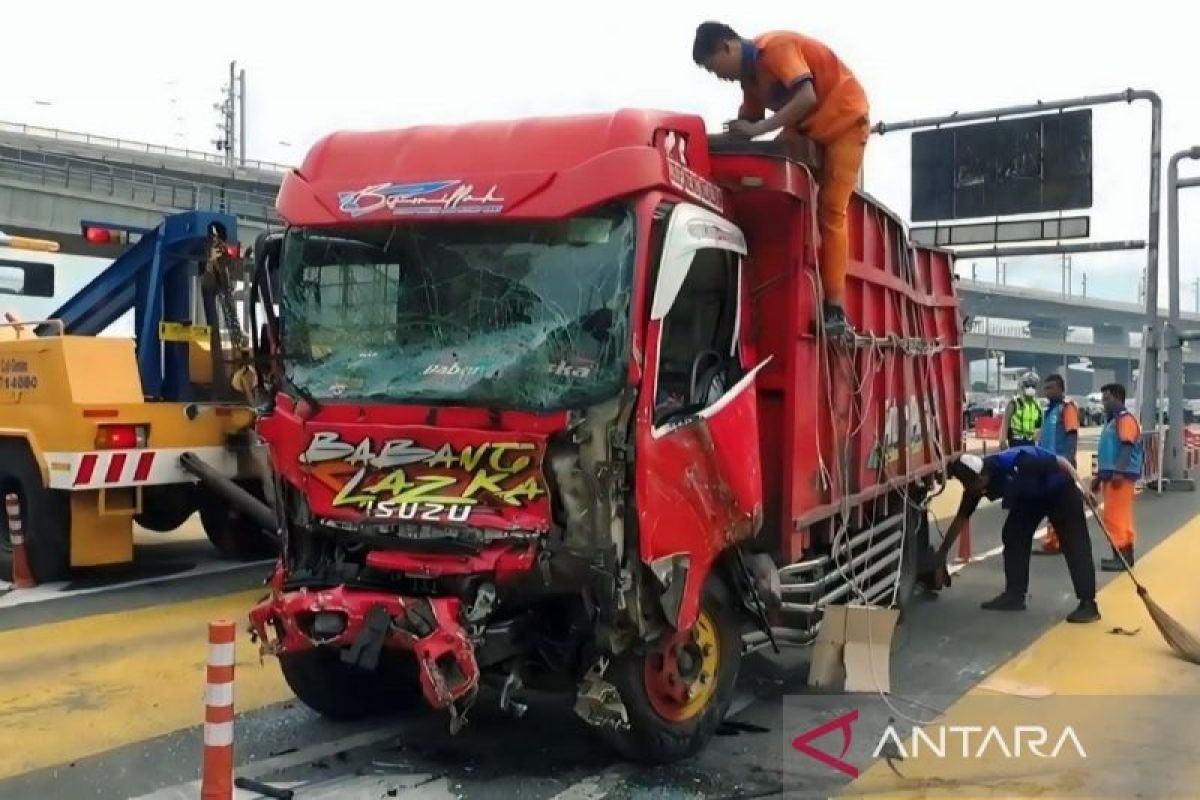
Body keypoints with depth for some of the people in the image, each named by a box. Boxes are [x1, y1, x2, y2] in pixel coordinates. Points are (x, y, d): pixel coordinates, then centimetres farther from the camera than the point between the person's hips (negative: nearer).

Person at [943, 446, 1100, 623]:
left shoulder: (1014, 465, -41)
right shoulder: (975, 486, -19)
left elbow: (1060, 462, -29)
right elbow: (961, 518, -6)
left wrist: (1082, 489, -19)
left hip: (1060, 489, -7)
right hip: (1029, 496, 7)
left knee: (1074, 544, -11)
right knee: (1013, 537, -2)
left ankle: (1088, 603, -11)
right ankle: (1014, 595, 5)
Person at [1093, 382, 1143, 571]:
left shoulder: (1126, 419, -10)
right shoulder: (1111, 421, 20)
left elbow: (1127, 447, -21)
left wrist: (1119, 472, -29)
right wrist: (1099, 476, 25)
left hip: (1121, 476, -10)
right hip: (1110, 475, 10)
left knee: (1116, 516, -10)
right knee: (1117, 516, 12)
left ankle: (1123, 556, -8)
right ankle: (1124, 555, 16)